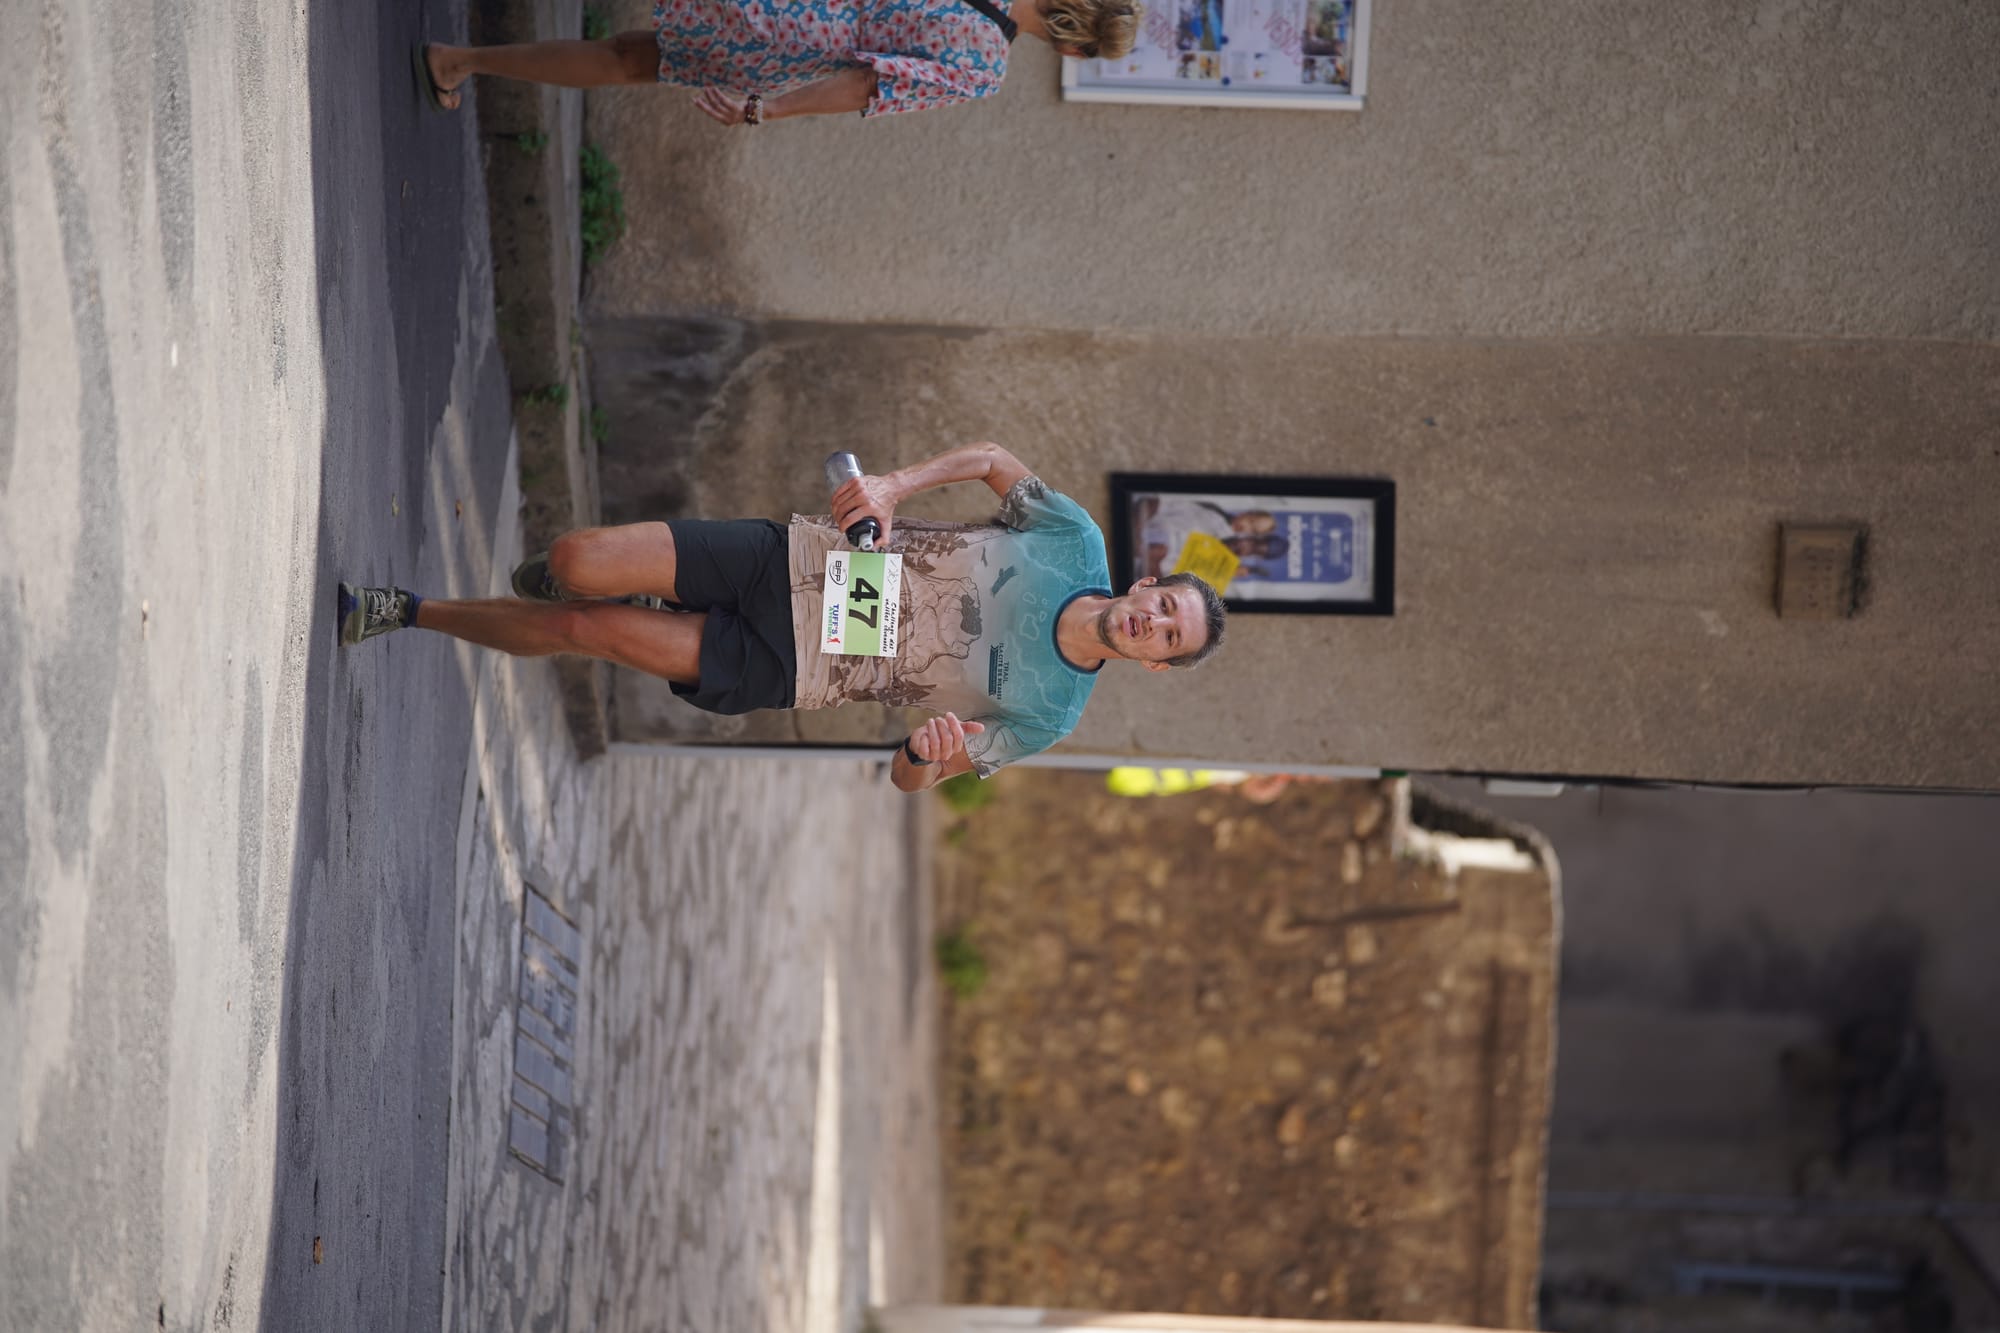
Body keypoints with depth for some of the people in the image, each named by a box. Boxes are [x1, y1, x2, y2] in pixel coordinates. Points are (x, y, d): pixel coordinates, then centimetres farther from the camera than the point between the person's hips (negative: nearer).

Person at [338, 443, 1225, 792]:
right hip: (793, 561, 2)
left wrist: (926, 760, -29)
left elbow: (911, 778, -3)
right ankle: (550, 582, 29)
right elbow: (990, 460, 9)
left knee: (585, 631, -13)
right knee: (577, 563, -11)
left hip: (777, 669, -2)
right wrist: (891, 488, -9)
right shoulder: (1075, 540, -7)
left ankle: (413, 614, 11)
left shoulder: (1044, 719, -10)